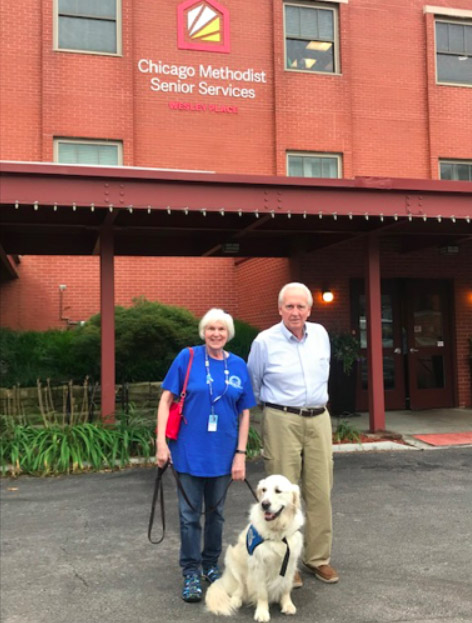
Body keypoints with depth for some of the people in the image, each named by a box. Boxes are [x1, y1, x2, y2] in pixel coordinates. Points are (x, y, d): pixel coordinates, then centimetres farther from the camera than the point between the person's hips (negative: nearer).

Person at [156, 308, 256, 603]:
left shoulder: (238, 366, 1)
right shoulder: (187, 358, -6)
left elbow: (244, 413, 4)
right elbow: (166, 401, -5)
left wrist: (241, 454, -1)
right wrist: (162, 442, -12)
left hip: (222, 453, 3)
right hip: (190, 450, -2)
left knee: (216, 511, 16)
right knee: (190, 514, 4)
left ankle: (211, 564, 33)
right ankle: (191, 572, 18)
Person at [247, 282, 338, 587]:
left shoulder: (321, 334, 7)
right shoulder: (265, 341, -5)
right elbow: (253, 385, 8)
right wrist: (270, 406, 16)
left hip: (319, 419, 4)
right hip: (282, 421, -4)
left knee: (320, 491, 7)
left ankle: (318, 557, 21)